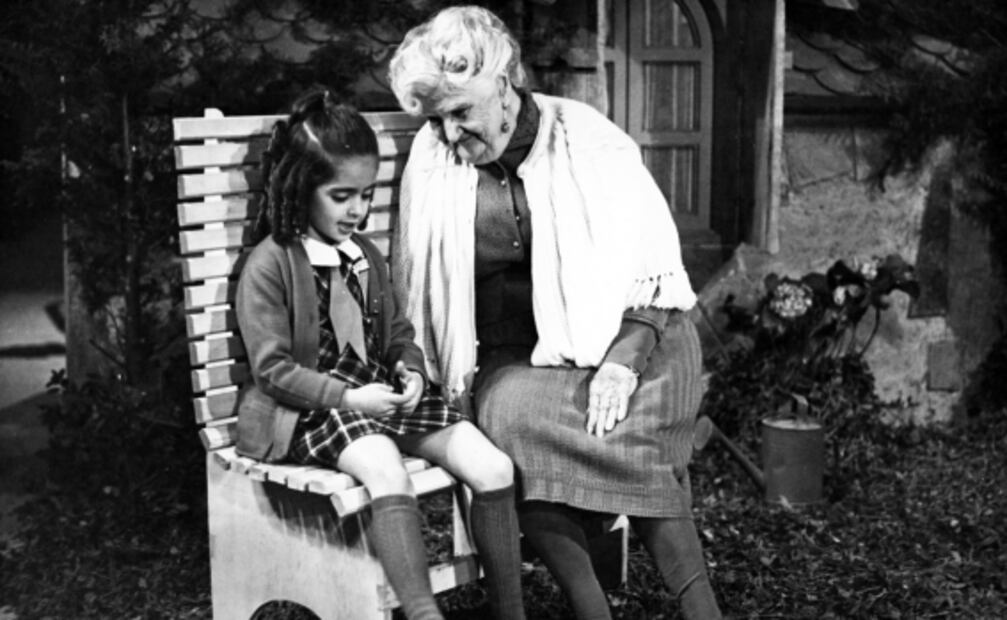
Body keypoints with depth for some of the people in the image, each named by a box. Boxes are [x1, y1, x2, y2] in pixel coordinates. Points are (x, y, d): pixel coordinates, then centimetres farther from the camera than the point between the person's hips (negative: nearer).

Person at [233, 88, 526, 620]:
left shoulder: (367, 257, 16)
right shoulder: (268, 266, -7)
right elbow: (272, 368, -10)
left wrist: (410, 368, 0)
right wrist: (349, 397, -19)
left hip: (380, 391, 7)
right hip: (312, 411, -7)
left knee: (493, 468, -14)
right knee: (384, 467, -40)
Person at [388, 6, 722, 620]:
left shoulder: (587, 140, -4)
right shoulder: (431, 160, 4)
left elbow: (650, 264, -6)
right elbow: (417, 291, 11)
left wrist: (622, 361, -20)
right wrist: (430, 373, -4)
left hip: (611, 338, -2)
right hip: (508, 358, 2)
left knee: (624, 425, -32)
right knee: (516, 416, -31)